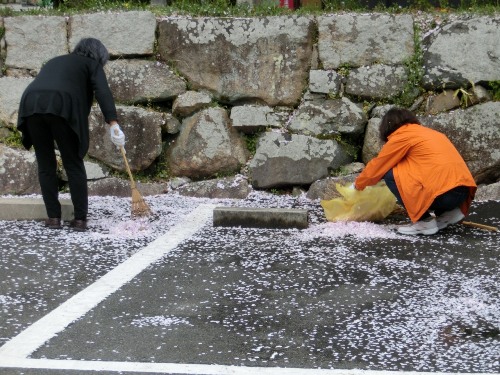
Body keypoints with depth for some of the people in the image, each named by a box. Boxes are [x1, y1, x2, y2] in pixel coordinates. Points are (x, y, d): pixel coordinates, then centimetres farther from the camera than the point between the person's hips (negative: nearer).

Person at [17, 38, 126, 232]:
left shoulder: (55, 61, 37)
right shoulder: (92, 65, 20)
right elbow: (103, 93, 2)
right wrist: (113, 123, -8)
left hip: (31, 105, 4)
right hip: (62, 107, -4)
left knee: (45, 165, 13)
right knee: (74, 164, 7)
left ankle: (53, 217, 13)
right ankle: (80, 219, 6)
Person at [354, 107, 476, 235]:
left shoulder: (402, 135, 4)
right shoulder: (428, 132, 27)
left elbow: (377, 166, 12)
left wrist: (358, 184, 29)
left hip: (443, 193, -8)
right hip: (463, 192, 8)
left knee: (390, 174, 3)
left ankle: (424, 222, 0)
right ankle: (447, 214, 13)